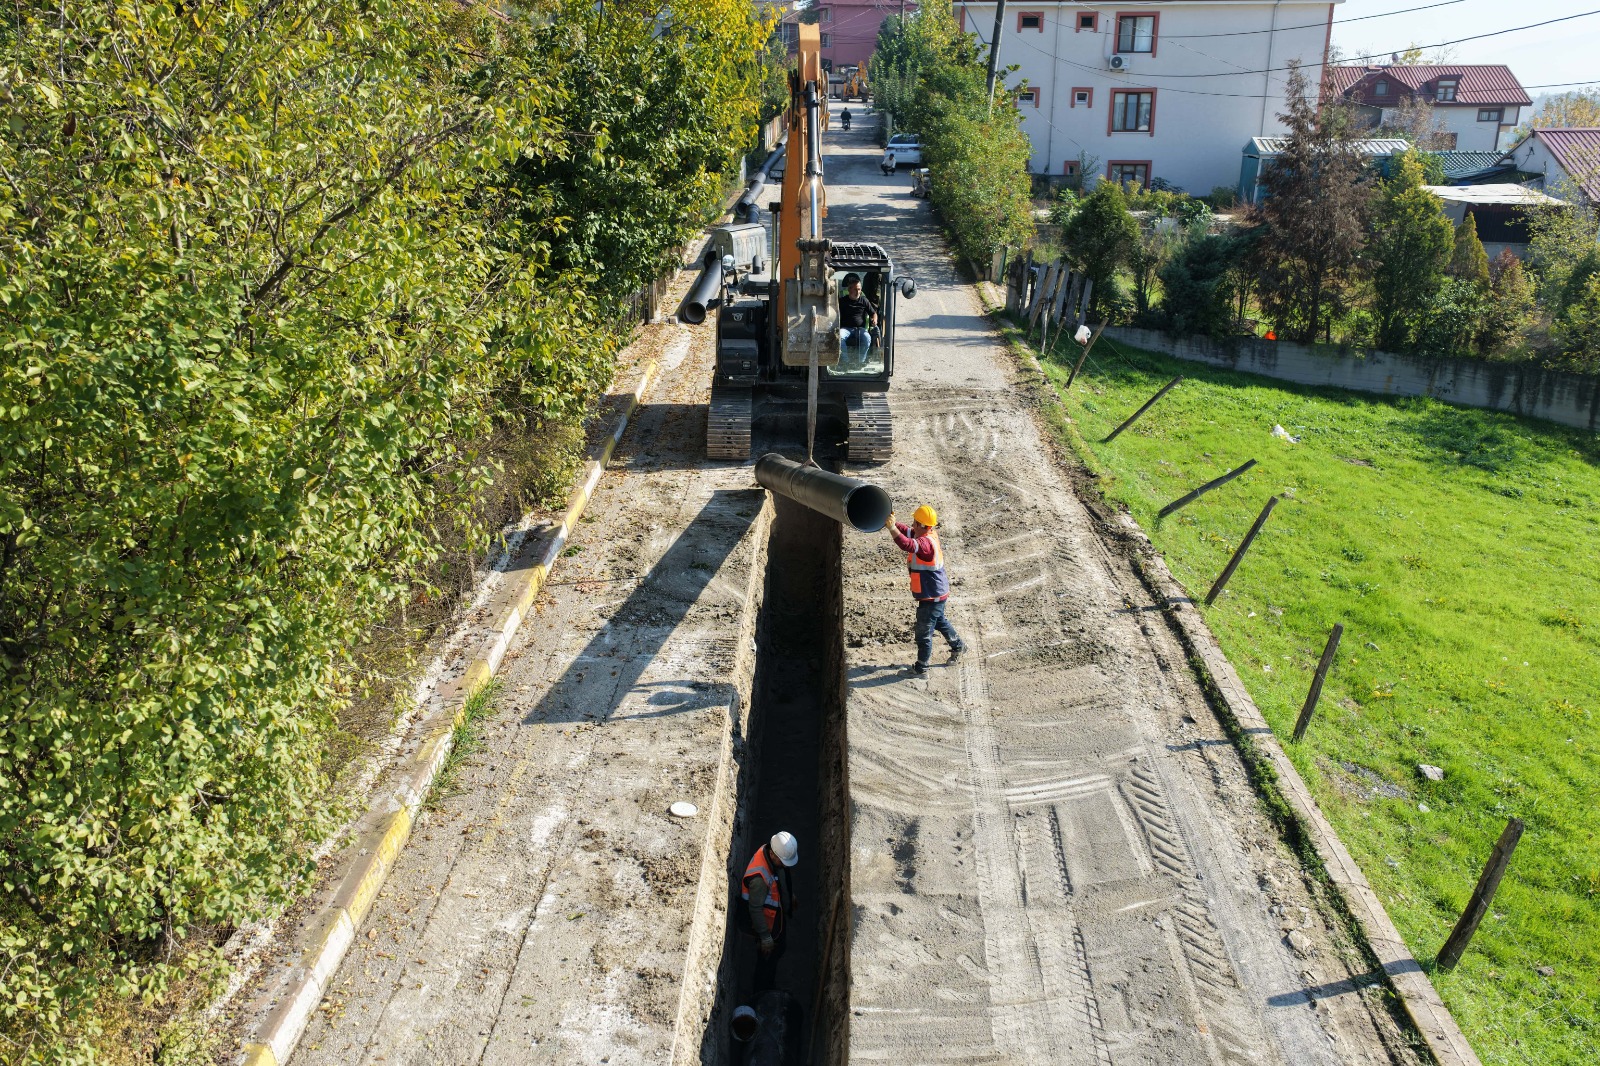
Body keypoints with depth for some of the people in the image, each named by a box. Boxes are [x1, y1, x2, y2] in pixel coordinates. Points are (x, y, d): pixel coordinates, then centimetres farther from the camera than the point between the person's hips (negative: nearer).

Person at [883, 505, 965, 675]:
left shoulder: (926, 543, -30)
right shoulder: (929, 535, -1)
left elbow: (907, 544, -49)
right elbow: (905, 530, 2)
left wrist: (891, 527, -53)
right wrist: (889, 522, -13)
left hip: (931, 596, -10)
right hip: (937, 592, 10)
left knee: (923, 632, 5)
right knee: (940, 621, 32)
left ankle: (921, 668, 18)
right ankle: (958, 646, 50)